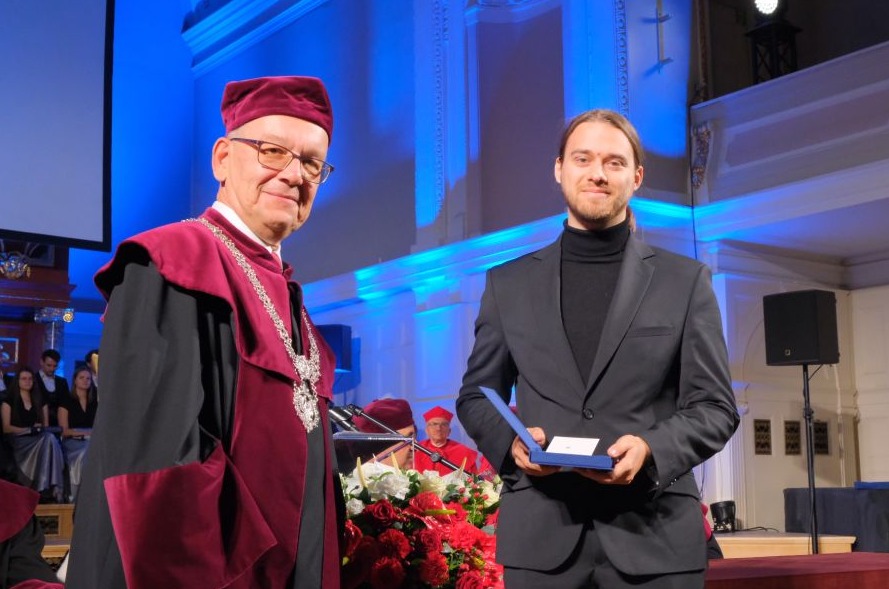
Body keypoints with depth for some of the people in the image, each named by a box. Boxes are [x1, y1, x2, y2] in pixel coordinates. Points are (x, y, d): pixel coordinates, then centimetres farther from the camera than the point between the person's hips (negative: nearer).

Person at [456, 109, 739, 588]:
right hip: (541, 536, 1)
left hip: (653, 536, -1)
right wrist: (510, 443, -7)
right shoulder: (508, 283, 10)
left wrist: (651, 448, -14)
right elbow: (475, 396, 14)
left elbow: (714, 405, 4)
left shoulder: (685, 280, 6)